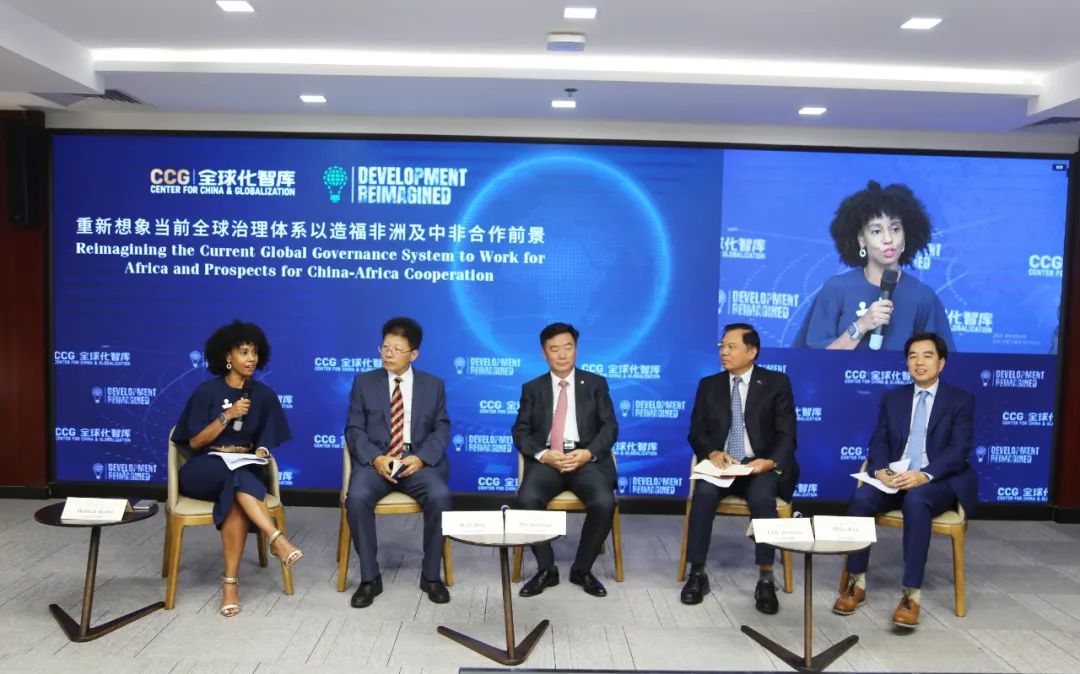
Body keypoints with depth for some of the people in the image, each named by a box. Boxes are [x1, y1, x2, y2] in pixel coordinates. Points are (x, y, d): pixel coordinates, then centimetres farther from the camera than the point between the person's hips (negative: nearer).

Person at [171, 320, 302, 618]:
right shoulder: (207, 390, -3)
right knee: (237, 476, -37)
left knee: (236, 496, -34)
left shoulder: (264, 394, 5)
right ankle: (277, 540, -45)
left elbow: (265, 441, 8)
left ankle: (230, 582, -32)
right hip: (205, 470, -2)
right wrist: (227, 416, -17)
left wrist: (260, 454, -15)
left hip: (244, 470, 2)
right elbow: (195, 442, -5)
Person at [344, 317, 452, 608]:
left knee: (440, 496, -30)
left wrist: (421, 458, -14)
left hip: (418, 460, 0)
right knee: (357, 498, -31)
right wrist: (375, 458, -16)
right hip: (375, 460, 0)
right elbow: (354, 429, 3)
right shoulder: (364, 382, 9)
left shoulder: (433, 385, 10)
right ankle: (369, 578, -12)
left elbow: (442, 429, 5)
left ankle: (431, 575, -10)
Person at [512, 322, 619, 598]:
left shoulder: (596, 384, 11)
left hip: (586, 458, 0)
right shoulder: (532, 388, 13)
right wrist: (543, 455, -14)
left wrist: (588, 453, -15)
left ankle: (582, 569, -4)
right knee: (527, 500, -30)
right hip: (546, 459, 1)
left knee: (604, 503, -29)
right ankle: (546, 569, -7)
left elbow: (610, 427, 4)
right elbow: (520, 432, 6)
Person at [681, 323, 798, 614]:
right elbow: (696, 431, 7)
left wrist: (771, 461, -23)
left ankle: (766, 579, -20)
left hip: (760, 465, -2)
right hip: (721, 464, 2)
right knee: (704, 493, -30)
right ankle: (697, 573, -18)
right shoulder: (708, 385, 12)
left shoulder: (777, 383, 4)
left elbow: (786, 434, -3)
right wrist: (712, 453, -16)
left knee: (762, 498, -34)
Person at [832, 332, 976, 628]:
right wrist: (880, 470, -16)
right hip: (895, 478, 3)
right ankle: (856, 583, -16)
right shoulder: (892, 398, 14)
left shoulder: (961, 400, 3)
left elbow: (959, 450, -10)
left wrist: (925, 475, -27)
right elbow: (878, 441, 7)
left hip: (939, 481, -3)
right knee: (861, 498, -28)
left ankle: (911, 595, -33)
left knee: (916, 501, -38)